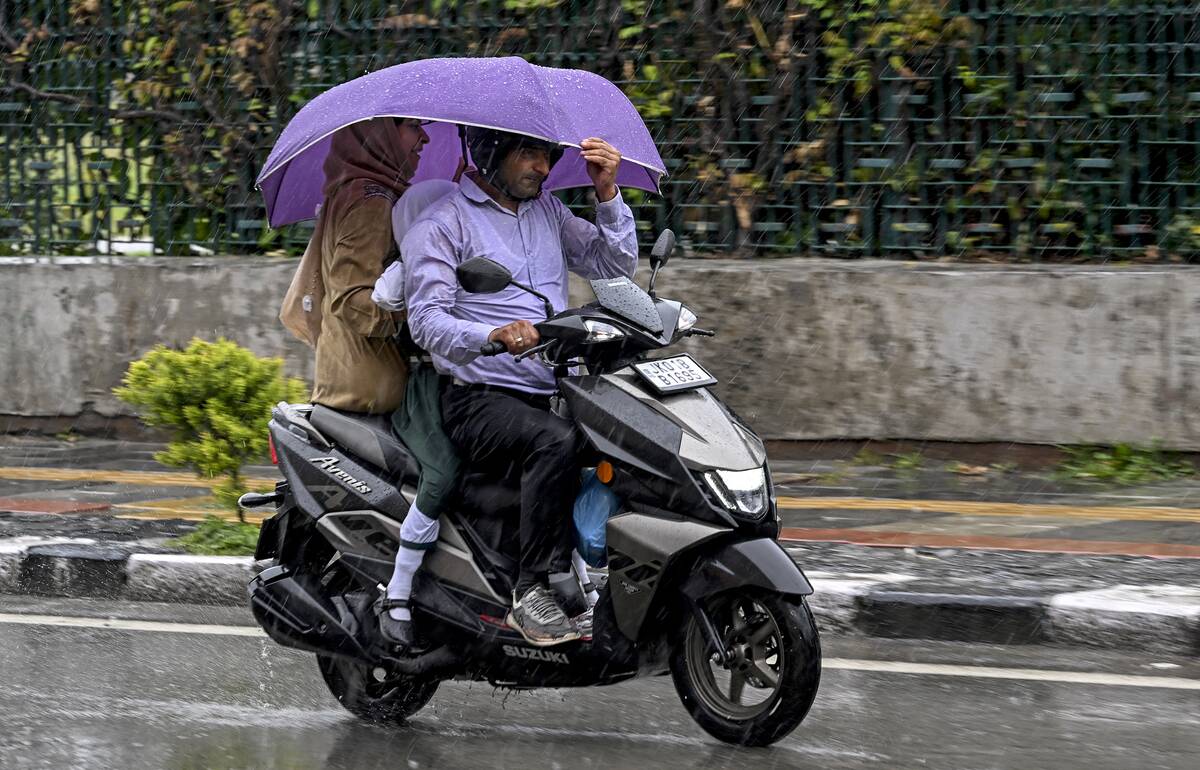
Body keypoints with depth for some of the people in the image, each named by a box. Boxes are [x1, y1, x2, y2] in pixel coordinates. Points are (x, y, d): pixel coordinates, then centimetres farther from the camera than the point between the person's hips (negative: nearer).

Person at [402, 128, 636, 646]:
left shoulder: (548, 212, 21)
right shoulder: (440, 224, -1)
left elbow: (616, 265, 18)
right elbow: (426, 321, -12)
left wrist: (607, 193, 3)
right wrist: (495, 335, -31)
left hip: (555, 393, 7)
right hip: (480, 401, -6)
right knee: (557, 442, -37)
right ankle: (533, 593, -34)